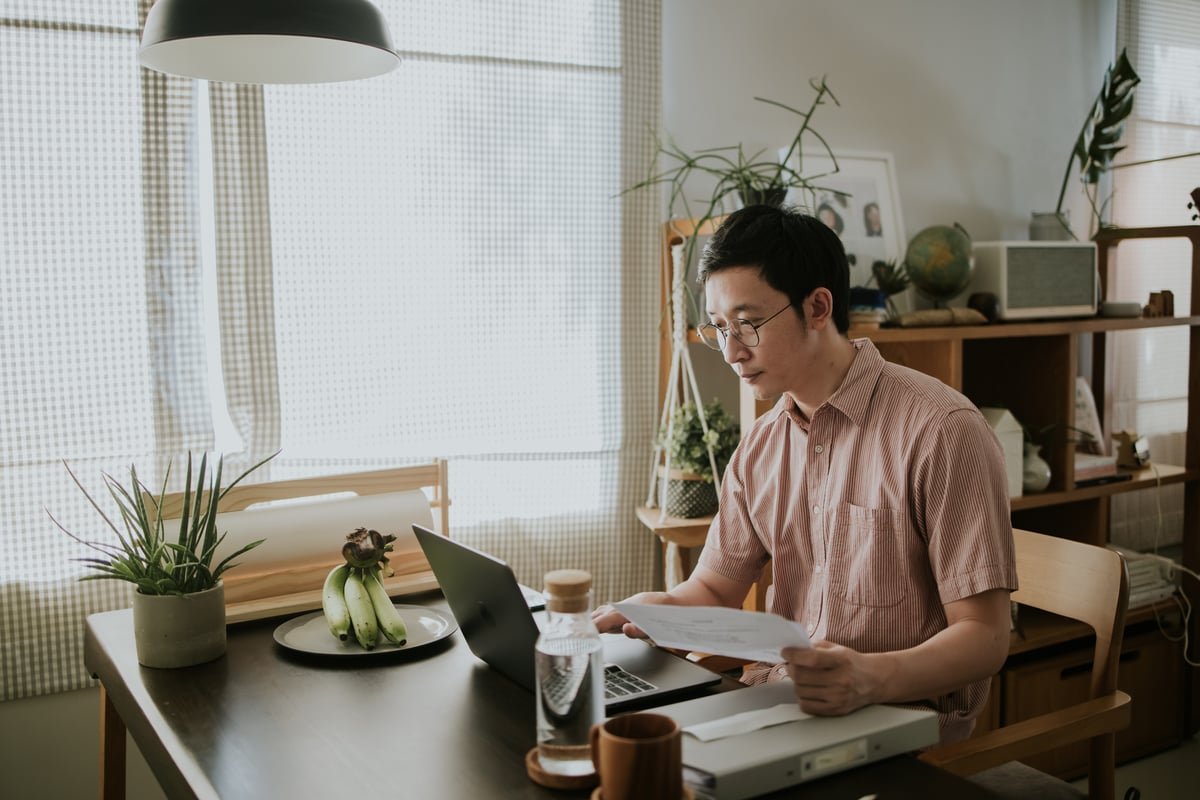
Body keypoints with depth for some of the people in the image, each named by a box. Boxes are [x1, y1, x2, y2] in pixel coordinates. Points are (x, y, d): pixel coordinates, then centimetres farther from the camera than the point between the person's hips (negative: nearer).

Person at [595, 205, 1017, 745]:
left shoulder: (940, 431, -14)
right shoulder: (759, 446, 9)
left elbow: (985, 636, -14)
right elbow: (715, 588, 15)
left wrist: (873, 678, -33)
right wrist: (652, 609, -9)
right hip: (779, 700, 6)